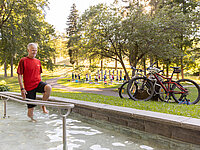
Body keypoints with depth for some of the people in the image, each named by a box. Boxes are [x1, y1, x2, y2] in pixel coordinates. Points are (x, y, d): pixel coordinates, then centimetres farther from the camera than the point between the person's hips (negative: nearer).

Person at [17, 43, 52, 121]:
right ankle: (30, 115, 40)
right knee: (31, 106, 3)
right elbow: (19, 75, -7)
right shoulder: (23, 61, -6)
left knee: (48, 87, -30)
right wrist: (22, 89, -13)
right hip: (29, 86, -3)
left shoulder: (38, 61, 10)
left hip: (38, 83, 4)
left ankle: (43, 105, -8)